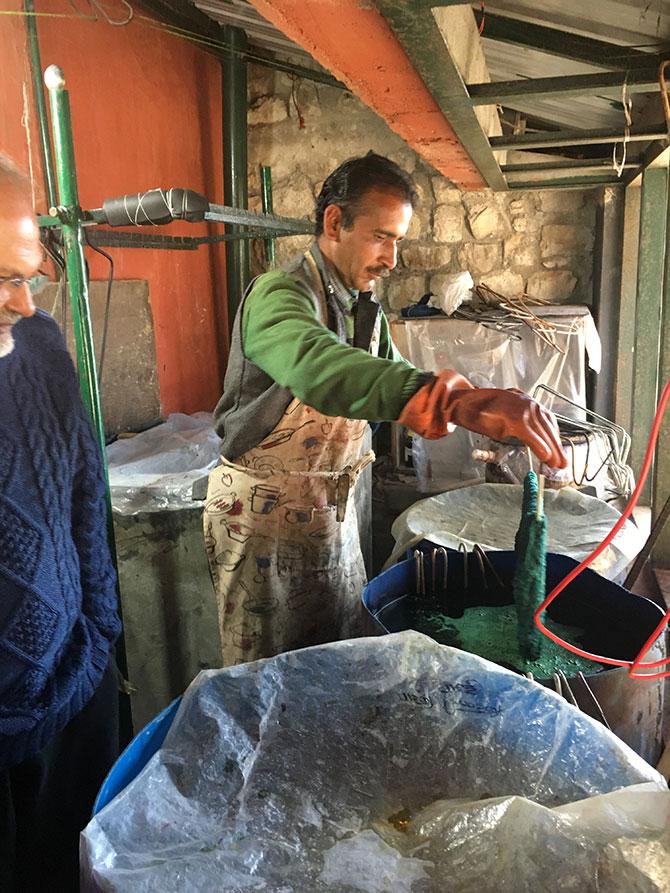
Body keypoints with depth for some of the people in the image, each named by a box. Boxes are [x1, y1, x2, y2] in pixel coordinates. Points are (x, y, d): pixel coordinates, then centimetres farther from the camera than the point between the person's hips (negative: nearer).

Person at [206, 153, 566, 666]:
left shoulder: (367, 311, 5)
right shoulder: (279, 296, -23)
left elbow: (395, 382, 8)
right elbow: (318, 368, -46)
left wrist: (482, 411, -14)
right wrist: (456, 399, -60)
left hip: (334, 509, 8)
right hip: (263, 514, -7)